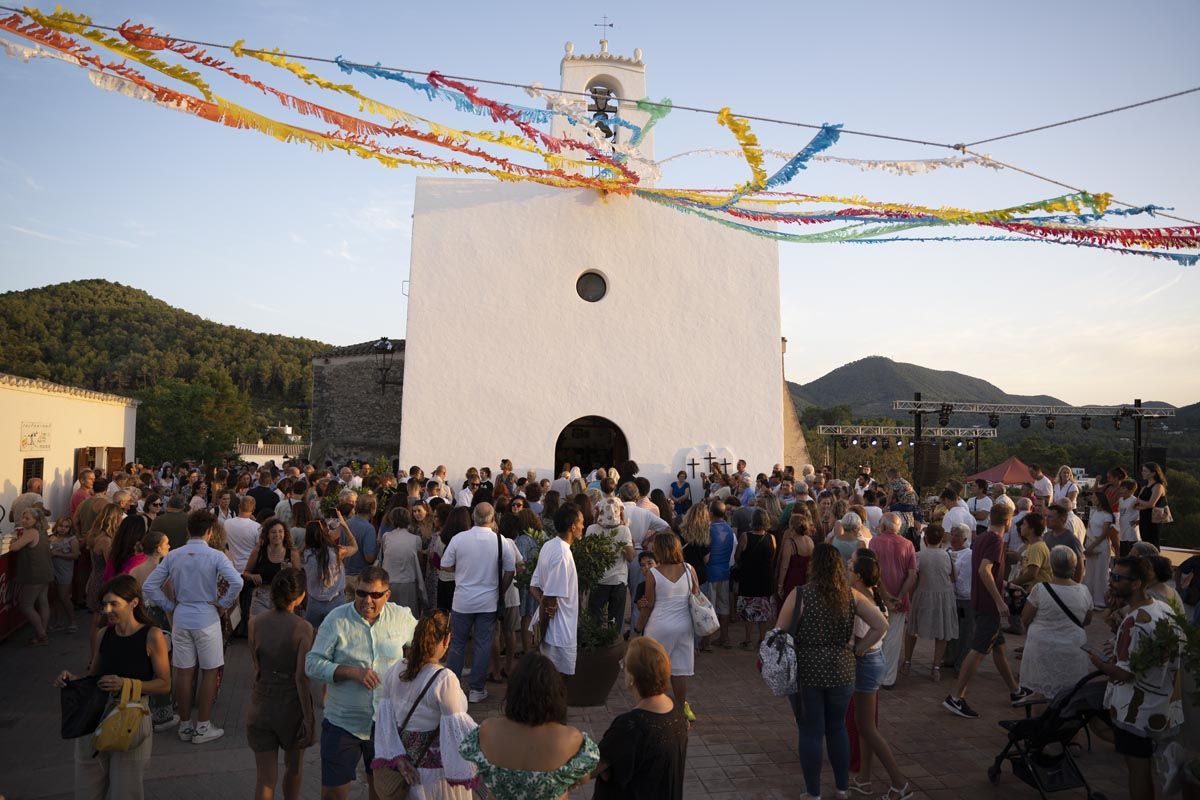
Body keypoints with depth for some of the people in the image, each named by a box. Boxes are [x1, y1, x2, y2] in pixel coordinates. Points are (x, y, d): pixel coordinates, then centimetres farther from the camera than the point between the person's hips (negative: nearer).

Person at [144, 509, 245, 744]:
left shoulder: (173, 556, 1)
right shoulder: (215, 556, -12)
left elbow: (150, 586, 2)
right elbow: (237, 582, -24)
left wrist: (169, 605, 9)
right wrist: (223, 603, -8)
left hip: (180, 619, 4)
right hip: (206, 619, -4)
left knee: (183, 672, 12)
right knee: (209, 672, 7)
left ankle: (185, 725, 23)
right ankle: (203, 727, 12)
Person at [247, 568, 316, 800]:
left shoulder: (255, 622, -7)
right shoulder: (303, 628, -18)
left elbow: (255, 664, 5)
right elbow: (301, 677, -19)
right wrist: (308, 716, -13)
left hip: (261, 704, 2)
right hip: (292, 704, -2)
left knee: (265, 776, 8)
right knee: (294, 767, 23)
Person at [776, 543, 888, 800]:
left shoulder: (799, 595, -13)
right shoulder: (851, 596, -3)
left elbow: (781, 634, -10)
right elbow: (881, 626, -3)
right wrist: (857, 650, 4)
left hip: (805, 672, -3)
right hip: (841, 672, 3)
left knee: (810, 732, 10)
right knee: (837, 728, 21)